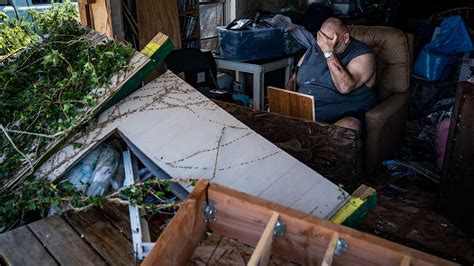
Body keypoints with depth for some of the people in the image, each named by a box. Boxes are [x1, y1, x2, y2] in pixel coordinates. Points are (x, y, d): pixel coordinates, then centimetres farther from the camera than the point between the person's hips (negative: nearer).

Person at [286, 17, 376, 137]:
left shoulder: (362, 55, -4)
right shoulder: (314, 49, 14)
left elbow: (344, 87, -21)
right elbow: (294, 79, 20)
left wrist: (329, 52, -19)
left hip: (344, 115, -5)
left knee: (349, 127, -38)